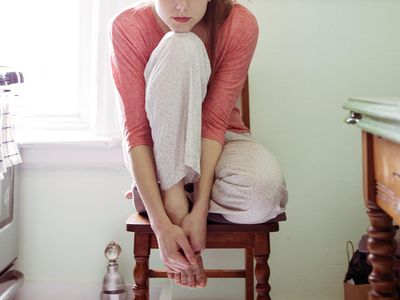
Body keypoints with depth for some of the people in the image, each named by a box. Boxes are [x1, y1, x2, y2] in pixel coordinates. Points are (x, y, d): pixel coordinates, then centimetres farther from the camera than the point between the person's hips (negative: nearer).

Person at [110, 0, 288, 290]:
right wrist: (161, 223, -32)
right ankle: (173, 201, -27)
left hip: (219, 143, 1)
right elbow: (135, 127, -23)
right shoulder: (129, 27, -18)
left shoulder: (241, 25, -17)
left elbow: (215, 122, -20)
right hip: (159, 152, 0)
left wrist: (200, 209, -28)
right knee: (181, 46, -29)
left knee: (264, 187, -36)